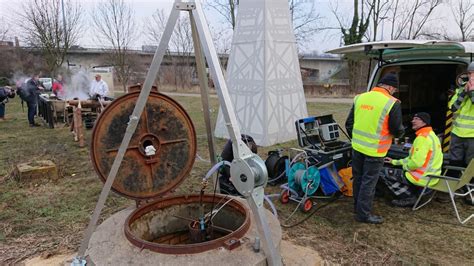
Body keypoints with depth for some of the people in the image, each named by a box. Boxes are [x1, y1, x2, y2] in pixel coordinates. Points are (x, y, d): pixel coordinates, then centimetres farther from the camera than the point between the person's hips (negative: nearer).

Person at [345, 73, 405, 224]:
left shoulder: (360, 97, 3)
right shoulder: (392, 103, -14)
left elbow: (349, 123, 9)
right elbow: (397, 130, -8)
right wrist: (400, 132, 16)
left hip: (357, 147, 6)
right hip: (374, 150, -6)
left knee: (358, 178, 19)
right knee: (369, 182, 5)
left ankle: (358, 206, 35)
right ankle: (363, 214, 15)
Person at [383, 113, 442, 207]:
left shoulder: (422, 137, -21)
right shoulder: (430, 135, 12)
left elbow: (417, 162, -27)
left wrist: (405, 166, -5)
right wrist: (395, 162, 20)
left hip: (423, 177, -10)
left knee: (386, 177, 0)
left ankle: (409, 198, -2)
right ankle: (414, 193, 14)